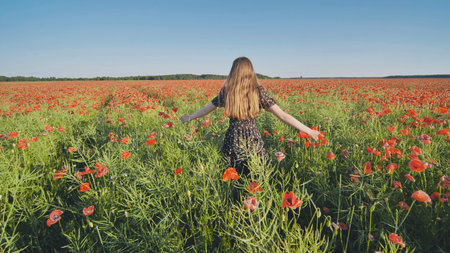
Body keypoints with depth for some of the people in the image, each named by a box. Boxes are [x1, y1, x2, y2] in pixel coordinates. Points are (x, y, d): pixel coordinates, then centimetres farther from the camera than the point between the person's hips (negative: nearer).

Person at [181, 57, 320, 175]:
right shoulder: (258, 91, -5)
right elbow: (283, 116, -9)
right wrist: (309, 131, -4)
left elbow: (206, 109, 13)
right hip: (253, 142, -1)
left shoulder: (226, 91, 0)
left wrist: (189, 117, 31)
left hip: (233, 142, 1)